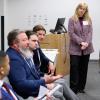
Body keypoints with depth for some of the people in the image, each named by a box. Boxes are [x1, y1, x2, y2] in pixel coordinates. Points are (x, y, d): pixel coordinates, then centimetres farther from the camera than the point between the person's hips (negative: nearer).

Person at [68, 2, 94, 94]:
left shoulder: (88, 20, 9)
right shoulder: (72, 20, 0)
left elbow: (90, 32, 2)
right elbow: (71, 33, -8)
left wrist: (87, 43, -14)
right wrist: (81, 42, -17)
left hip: (86, 48, 4)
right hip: (75, 48, -3)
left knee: (84, 68, 9)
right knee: (74, 67, -5)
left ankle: (81, 87, 19)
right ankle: (74, 88, 3)